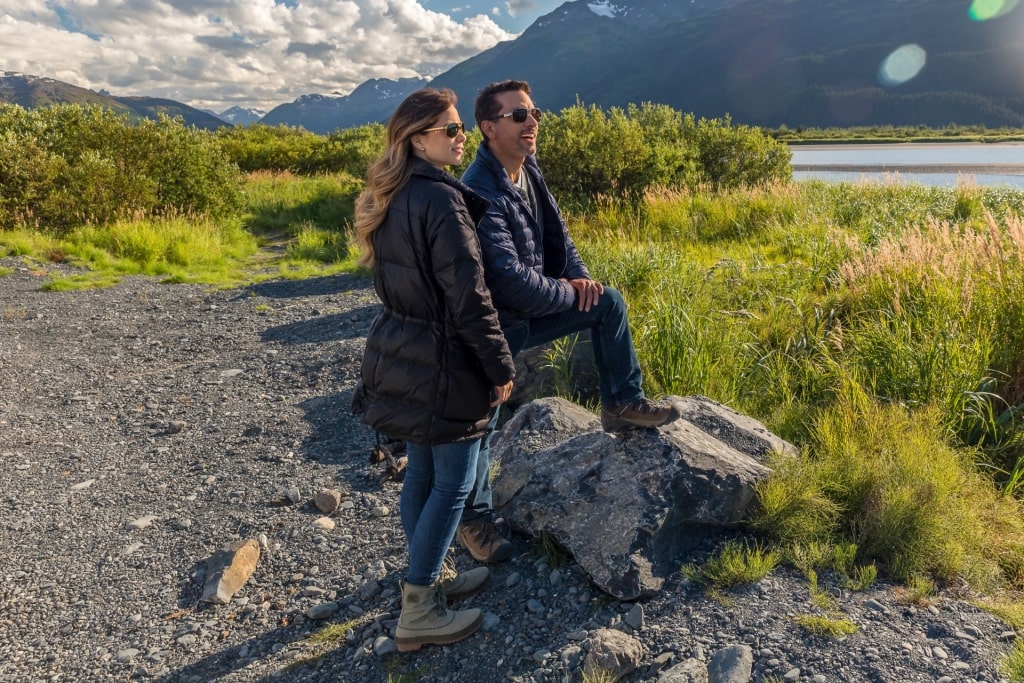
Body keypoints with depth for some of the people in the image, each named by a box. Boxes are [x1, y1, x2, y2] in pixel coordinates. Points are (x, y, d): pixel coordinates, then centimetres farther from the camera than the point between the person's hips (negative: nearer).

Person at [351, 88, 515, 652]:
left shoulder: (389, 199, 8)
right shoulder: (442, 199, -20)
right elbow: (469, 297, -21)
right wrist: (501, 366, -12)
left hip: (399, 355, 9)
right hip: (445, 363, -9)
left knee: (421, 471, 20)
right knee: (453, 484, 5)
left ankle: (427, 579, 38)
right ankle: (418, 613, 17)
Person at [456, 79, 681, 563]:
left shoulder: (528, 168, 0)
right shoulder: (480, 193, -28)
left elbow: (554, 231, 12)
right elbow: (510, 279, -31)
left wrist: (581, 276, -5)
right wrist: (568, 292, -15)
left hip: (531, 309, 8)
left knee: (609, 302, 7)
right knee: (479, 424, 3)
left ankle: (623, 405, 17)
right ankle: (474, 521, 25)